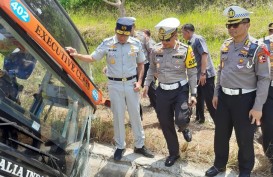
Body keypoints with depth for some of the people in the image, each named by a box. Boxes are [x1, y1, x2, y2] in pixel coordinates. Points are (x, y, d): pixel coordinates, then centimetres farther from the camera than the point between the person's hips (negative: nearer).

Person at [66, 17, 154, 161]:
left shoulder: (136, 44, -4)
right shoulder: (107, 44, -8)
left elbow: (140, 64, 7)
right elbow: (92, 58, -3)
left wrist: (139, 81, -2)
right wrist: (76, 55, -19)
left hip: (131, 83, 1)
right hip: (115, 85, -1)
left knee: (135, 115, 11)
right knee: (118, 116, 8)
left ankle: (139, 145, 26)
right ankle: (120, 146, 25)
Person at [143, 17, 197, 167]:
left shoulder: (185, 50, -9)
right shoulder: (156, 50, -2)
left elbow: (192, 73, -3)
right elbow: (152, 68, 14)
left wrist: (193, 94, -6)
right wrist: (146, 84, 5)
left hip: (180, 89, -3)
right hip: (162, 91, 3)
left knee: (181, 120, -20)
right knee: (165, 124, 8)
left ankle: (184, 129, 21)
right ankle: (173, 153, 29)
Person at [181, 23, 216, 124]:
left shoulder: (198, 39, -12)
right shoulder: (190, 42, 13)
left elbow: (204, 55, -21)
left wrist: (203, 73, -25)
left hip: (206, 75, -9)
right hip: (197, 75, 9)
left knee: (210, 101, -8)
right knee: (199, 98, 19)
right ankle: (200, 117, 34)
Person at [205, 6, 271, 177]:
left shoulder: (257, 48, -14)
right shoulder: (225, 45, 5)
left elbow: (264, 78, -14)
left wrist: (258, 107, -16)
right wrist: (216, 93, 13)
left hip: (244, 99, -5)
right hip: (224, 97, 6)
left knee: (244, 139, 9)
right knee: (220, 134, 17)